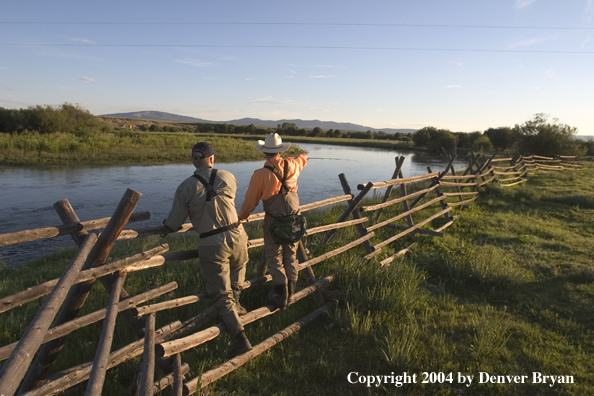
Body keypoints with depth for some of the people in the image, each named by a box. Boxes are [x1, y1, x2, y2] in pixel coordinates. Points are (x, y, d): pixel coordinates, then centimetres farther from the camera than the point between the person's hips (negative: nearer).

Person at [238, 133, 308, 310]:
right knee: (291, 255, 16)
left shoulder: (260, 174, -18)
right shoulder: (291, 165, -5)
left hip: (273, 222, -4)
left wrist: (242, 216, 11)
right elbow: (300, 161, 22)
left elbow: (251, 200, -9)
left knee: (274, 257, 7)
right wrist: (302, 157, 47)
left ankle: (281, 296, 5)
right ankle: (290, 292, 26)